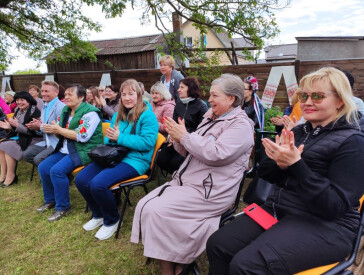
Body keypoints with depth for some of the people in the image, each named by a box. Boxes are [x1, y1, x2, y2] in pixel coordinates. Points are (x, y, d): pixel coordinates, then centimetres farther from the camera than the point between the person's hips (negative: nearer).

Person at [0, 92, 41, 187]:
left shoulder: (35, 111, -13)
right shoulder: (18, 110, 11)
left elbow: (33, 131, -20)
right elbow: (16, 129, 17)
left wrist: (17, 125, -25)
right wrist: (9, 126, -5)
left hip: (32, 139, -8)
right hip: (19, 137, 8)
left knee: (8, 147, -23)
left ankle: (10, 176, -13)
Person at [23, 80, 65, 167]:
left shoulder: (61, 107, -16)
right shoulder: (44, 106, 16)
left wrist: (40, 127, -13)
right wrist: (36, 124, -1)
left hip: (57, 143, -9)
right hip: (46, 142, 9)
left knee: (38, 159, -22)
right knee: (26, 154, -3)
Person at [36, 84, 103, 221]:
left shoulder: (90, 112, -16)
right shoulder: (66, 110, 12)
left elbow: (82, 136, -25)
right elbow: (61, 132, 17)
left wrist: (59, 130, -18)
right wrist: (51, 130, -7)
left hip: (84, 151, -9)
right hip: (66, 149, 9)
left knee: (57, 170, -25)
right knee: (43, 168, 0)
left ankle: (63, 207, -7)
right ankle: (50, 200, 21)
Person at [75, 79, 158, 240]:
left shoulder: (148, 116, -8)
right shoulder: (118, 115, 16)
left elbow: (147, 142, -19)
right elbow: (109, 139, 19)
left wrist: (120, 138, -21)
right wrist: (110, 138, -7)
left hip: (135, 160, -8)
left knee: (98, 184, -27)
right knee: (81, 179, -7)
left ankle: (111, 221, 2)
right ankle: (98, 215, 17)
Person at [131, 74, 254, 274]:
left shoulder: (241, 125, -9)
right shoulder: (210, 117, 16)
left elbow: (215, 154, -25)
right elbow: (188, 151, 18)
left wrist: (184, 136, -17)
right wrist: (177, 138, -3)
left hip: (210, 190, -9)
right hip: (186, 181, 9)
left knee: (156, 211, -20)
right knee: (144, 205, -6)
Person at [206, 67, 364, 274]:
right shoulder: (298, 131, 11)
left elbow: (335, 206, -17)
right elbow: (266, 175, 12)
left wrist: (296, 164, -25)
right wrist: (281, 163, -12)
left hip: (323, 224, -6)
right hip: (277, 210, 7)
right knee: (218, 245, -11)